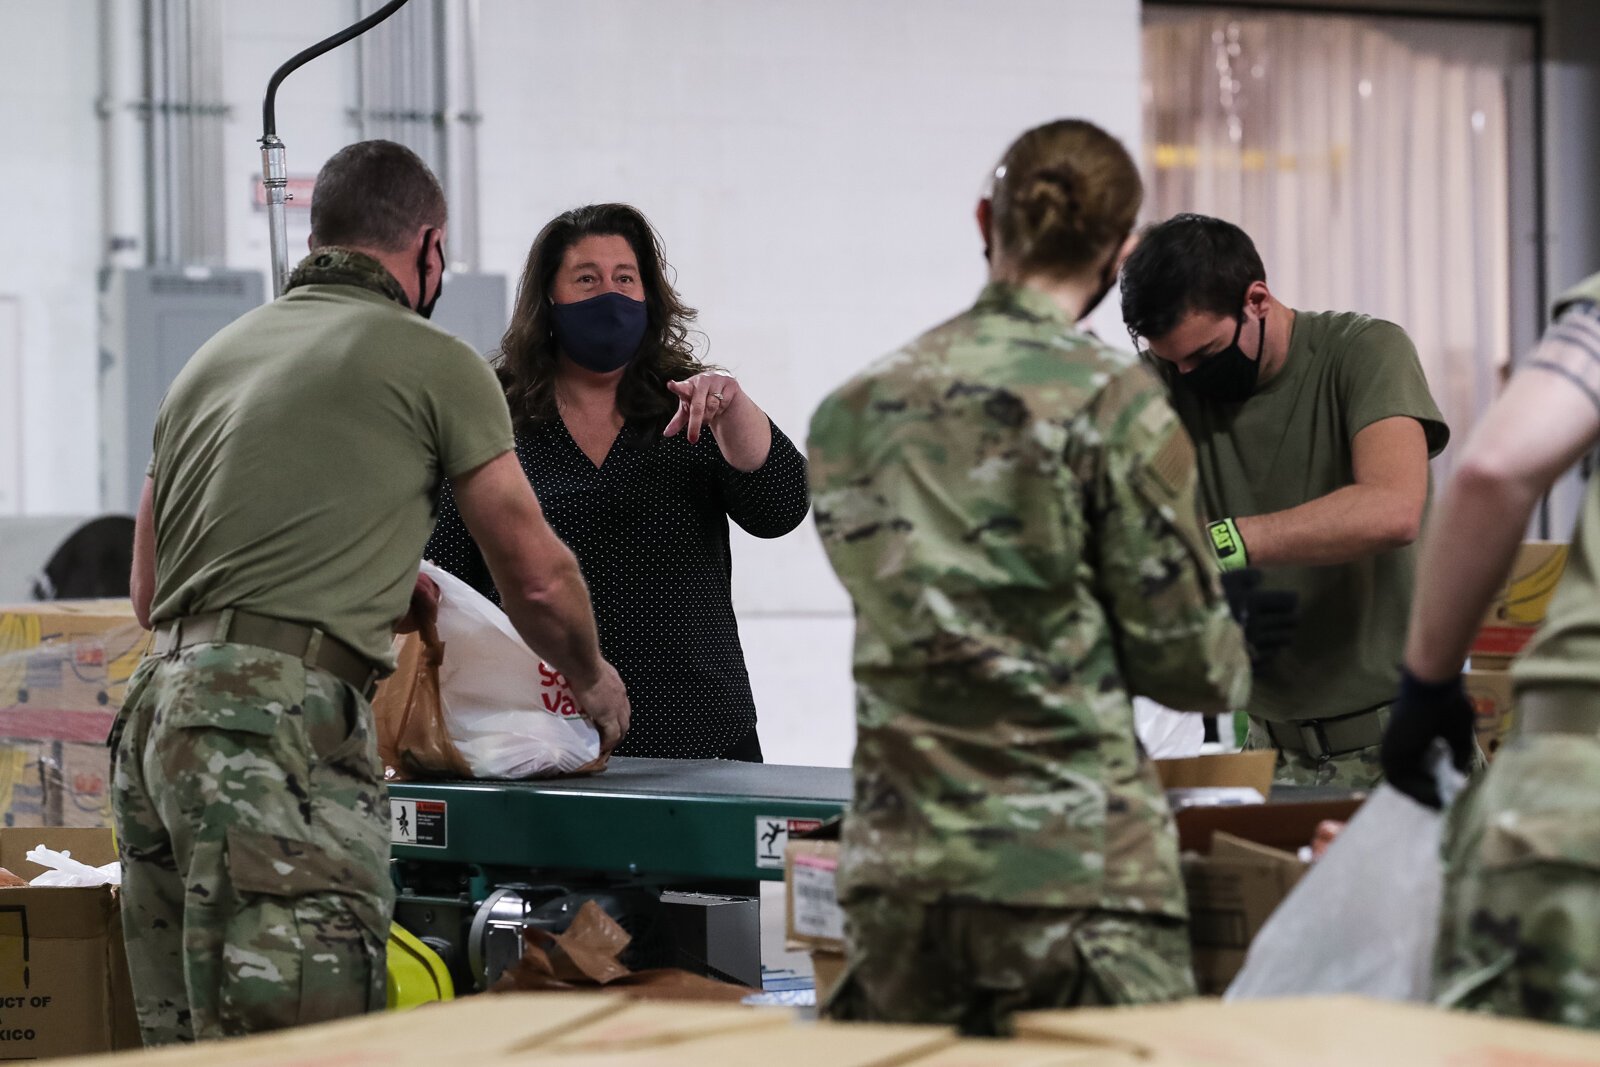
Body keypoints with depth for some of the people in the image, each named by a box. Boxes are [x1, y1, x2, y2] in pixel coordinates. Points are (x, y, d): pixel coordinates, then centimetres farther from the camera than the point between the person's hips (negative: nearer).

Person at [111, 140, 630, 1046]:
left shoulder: (214, 359, 24)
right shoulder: (434, 361, 4)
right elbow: (538, 579, 9)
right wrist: (593, 681, 31)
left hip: (158, 713, 8)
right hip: (281, 727, -8)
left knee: (186, 1037, 8)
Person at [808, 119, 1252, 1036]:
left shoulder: (853, 409, 9)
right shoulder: (1116, 402, -7)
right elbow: (1188, 663, -3)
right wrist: (1234, 663, 21)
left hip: (892, 872, 5)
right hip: (1076, 873, -5)